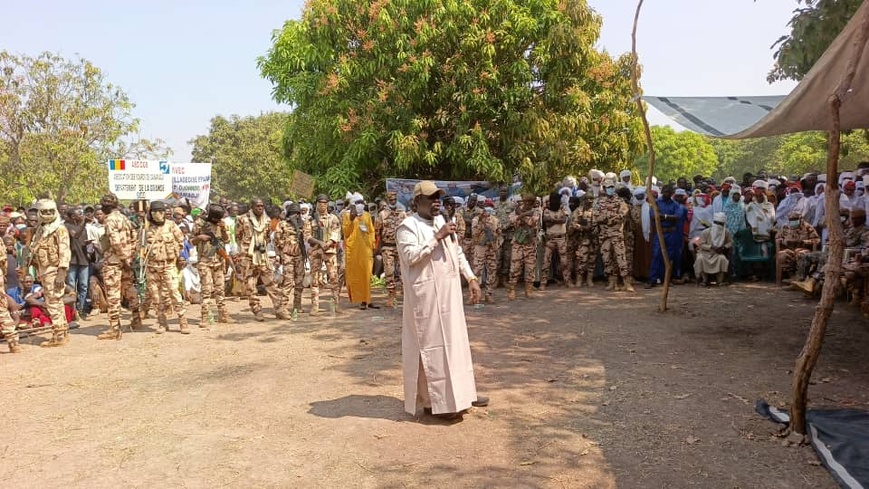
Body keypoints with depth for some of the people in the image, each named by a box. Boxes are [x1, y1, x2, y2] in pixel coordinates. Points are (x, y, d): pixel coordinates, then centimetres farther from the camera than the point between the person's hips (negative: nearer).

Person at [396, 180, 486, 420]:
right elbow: (411, 256, -23)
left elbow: (458, 252, 18)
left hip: (449, 293, 8)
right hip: (426, 294, -8)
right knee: (431, 344, -3)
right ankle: (432, 400, 5)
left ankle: (459, 391, 25)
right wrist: (437, 237, -21)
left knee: (455, 340, 13)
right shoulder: (408, 226, -9)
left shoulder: (442, 222, 15)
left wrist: (471, 278, 11)